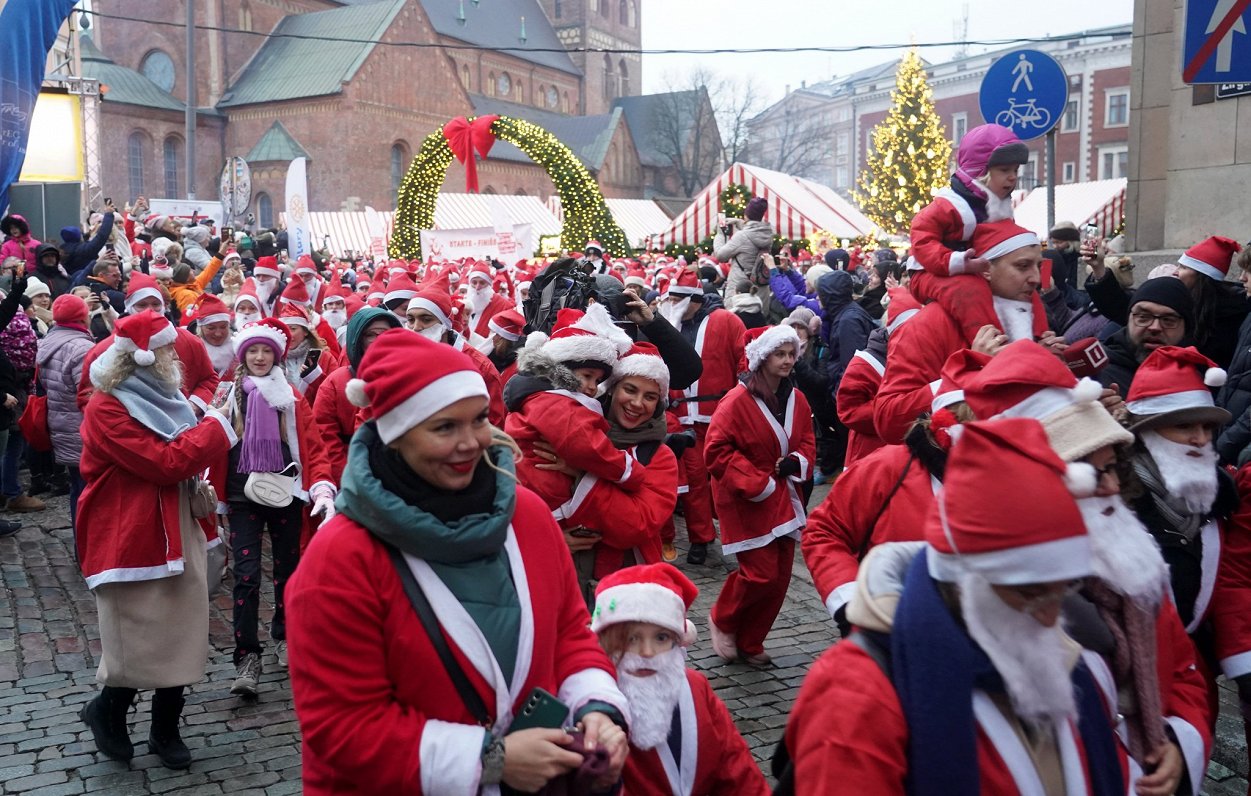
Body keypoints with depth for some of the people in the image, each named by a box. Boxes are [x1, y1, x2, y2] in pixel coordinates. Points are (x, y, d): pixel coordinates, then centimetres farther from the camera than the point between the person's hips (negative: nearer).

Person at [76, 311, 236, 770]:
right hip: (133, 538, -8)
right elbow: (163, 462, -22)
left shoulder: (159, 396, 11)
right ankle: (107, 710, 26)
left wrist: (199, 482, 4)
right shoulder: (107, 408, -14)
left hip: (178, 533, 8)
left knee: (180, 633, 10)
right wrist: (217, 425, -14)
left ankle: (166, 730, 24)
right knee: (141, 641, -1)